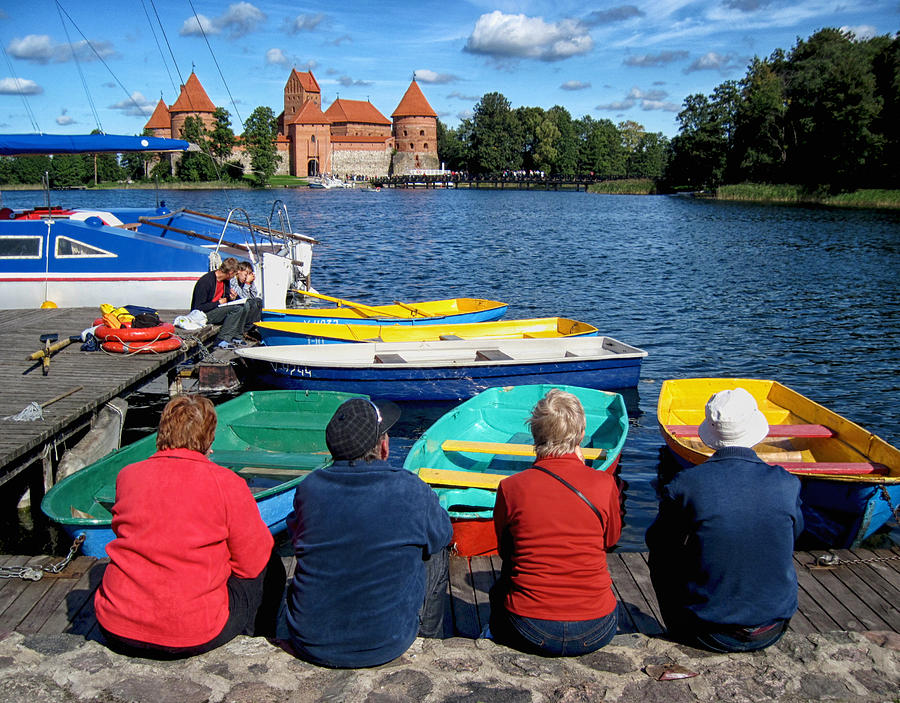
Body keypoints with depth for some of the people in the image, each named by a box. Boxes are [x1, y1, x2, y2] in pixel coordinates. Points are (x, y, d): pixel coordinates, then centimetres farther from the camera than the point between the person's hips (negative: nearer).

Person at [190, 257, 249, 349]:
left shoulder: (225, 280, 4)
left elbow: (226, 298, 18)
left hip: (217, 309, 9)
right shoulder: (205, 281, -23)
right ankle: (221, 340, -20)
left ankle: (236, 337, 0)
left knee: (244, 306, -3)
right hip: (203, 315, -9)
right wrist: (219, 303, -17)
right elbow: (198, 308, -23)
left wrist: (231, 298, -7)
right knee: (235, 309, -24)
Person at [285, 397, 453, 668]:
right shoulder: (411, 491, -17)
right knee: (437, 556, 19)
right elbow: (442, 535, 3)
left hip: (310, 646, 3)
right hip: (385, 647, -2)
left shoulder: (308, 487, -10)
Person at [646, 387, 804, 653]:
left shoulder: (686, 484, -17)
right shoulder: (787, 484, -10)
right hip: (771, 633, 3)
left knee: (662, 555, 21)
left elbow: (656, 541, 0)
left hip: (708, 636, -2)